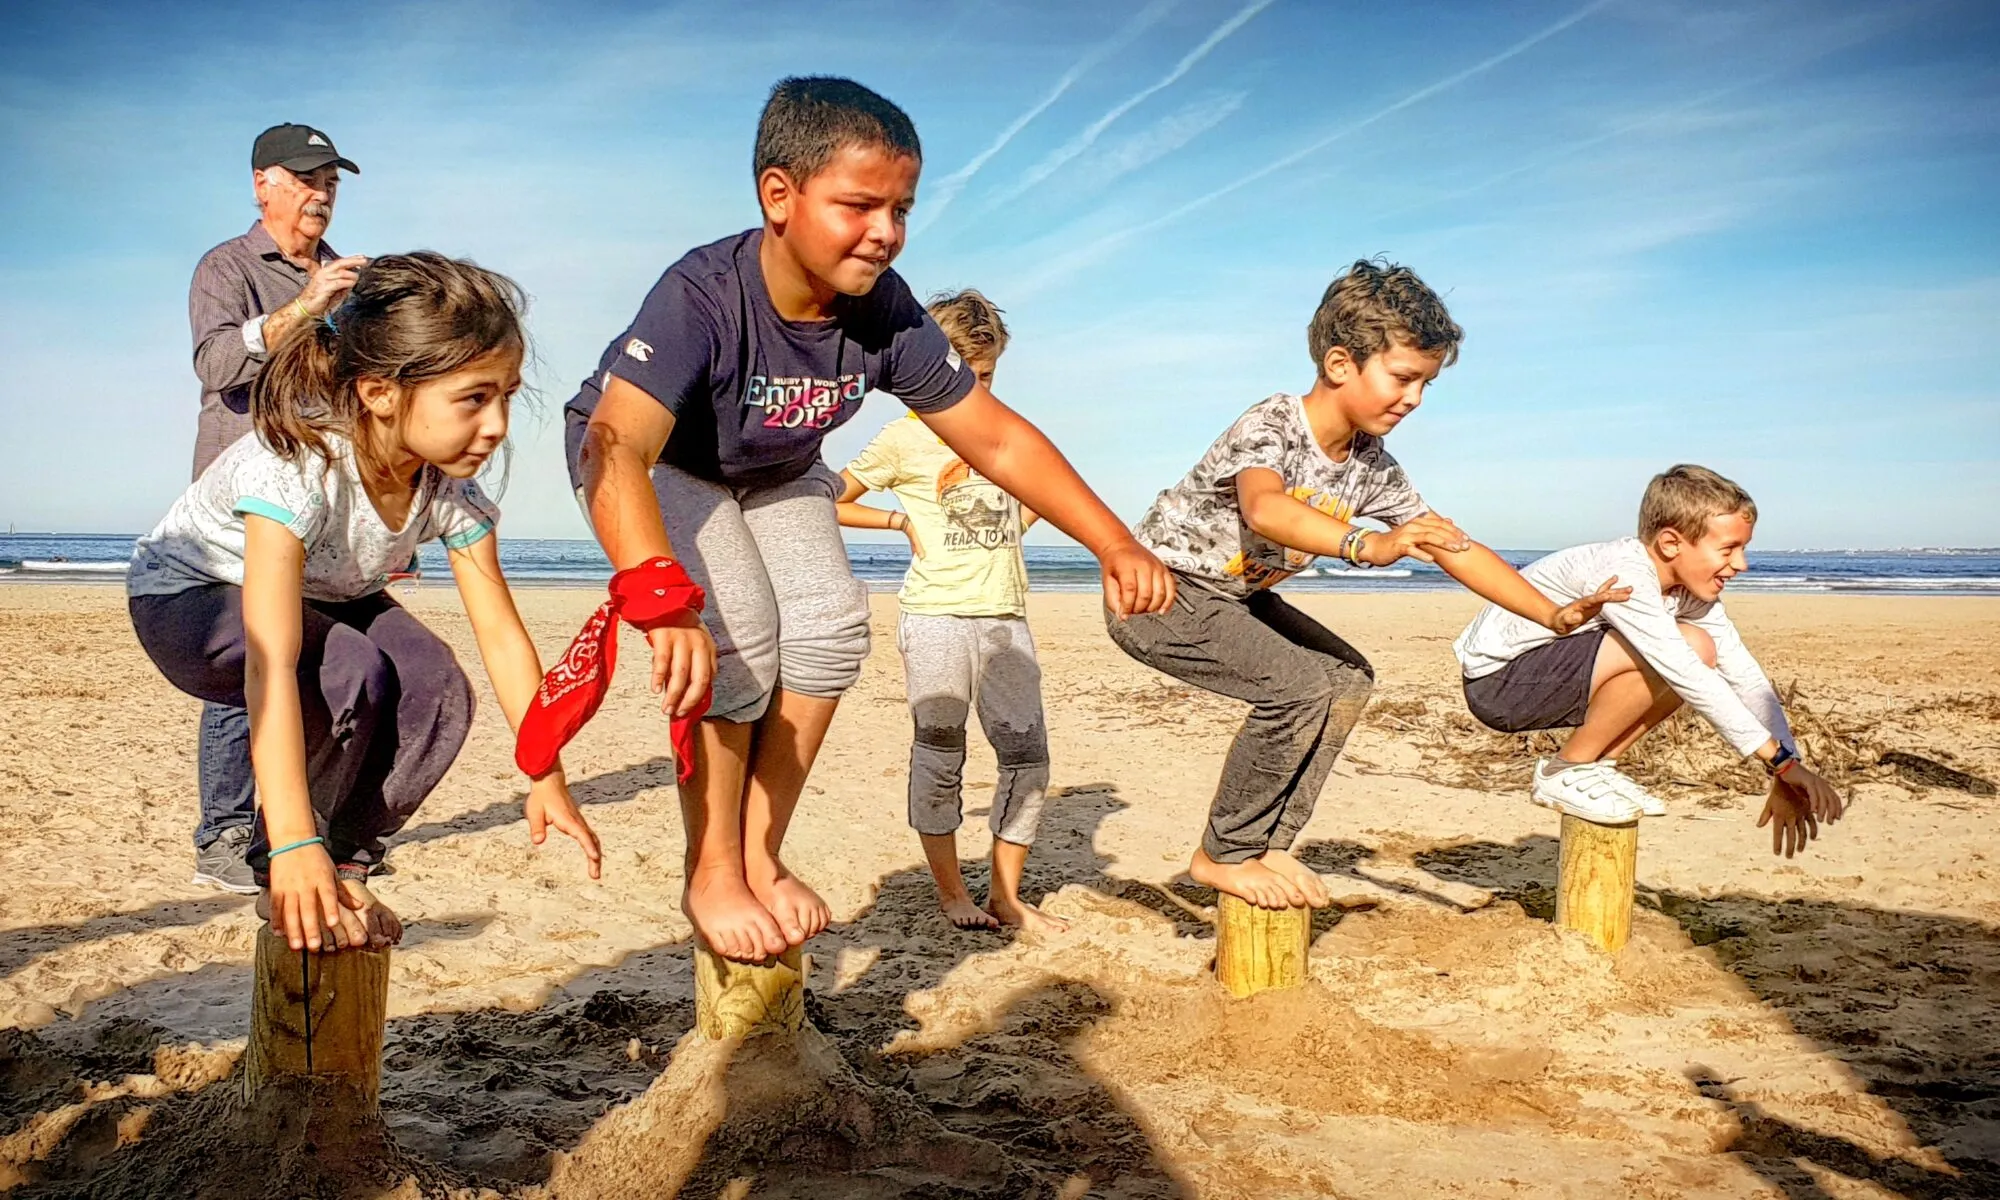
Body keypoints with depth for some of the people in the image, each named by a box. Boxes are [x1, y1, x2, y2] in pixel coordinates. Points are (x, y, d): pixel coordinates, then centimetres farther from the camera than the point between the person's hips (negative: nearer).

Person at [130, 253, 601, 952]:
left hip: (325, 599, 5)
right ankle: (285, 881, -12)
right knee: (350, 672, -34)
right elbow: (272, 661, -46)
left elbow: (502, 636, -17)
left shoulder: (453, 488, -21)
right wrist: (293, 844, -51)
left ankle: (345, 865, -2)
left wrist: (547, 778, -21)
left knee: (438, 690, -23)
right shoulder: (297, 467, -39)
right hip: (187, 596, -5)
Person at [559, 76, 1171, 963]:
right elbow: (618, 453, -51)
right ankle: (711, 878, -5)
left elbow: (995, 438, -16)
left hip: (772, 473, 5)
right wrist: (664, 606, -66)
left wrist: (1114, 545, -20)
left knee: (830, 627, -14)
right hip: (646, 458, -5)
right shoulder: (702, 297, -38)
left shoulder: (886, 315, -23)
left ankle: (761, 857, 3)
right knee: (735, 634, -25)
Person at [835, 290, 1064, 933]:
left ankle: (1006, 895, 13)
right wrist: (903, 520, 0)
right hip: (936, 615, -4)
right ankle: (950, 891, 15)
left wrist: (1016, 526, 14)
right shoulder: (905, 437, 2)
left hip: (1006, 616, 4)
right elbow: (830, 503, 6)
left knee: (1027, 754, 2)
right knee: (939, 754, 1)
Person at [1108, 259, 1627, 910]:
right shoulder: (1268, 426, -25)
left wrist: (1553, 614, -4)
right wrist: (1367, 546, -63)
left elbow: (1452, 547, 2)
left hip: (1232, 596, 9)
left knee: (1348, 678, 3)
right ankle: (1224, 856, -5)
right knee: (1299, 686, -22)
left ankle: (1269, 845, 9)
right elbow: (1264, 509, -48)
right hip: (1158, 592, -9)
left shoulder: (1370, 467, -2)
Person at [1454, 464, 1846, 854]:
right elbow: (1684, 674, -32)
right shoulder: (1622, 574, -27)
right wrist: (1781, 758, -30)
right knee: (1671, 656, -25)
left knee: (1699, 650, 0)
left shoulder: (1691, 590, 1)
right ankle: (1565, 772, -11)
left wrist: (1783, 779, -5)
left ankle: (1598, 766, 5)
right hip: (1497, 679, -9)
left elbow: (1746, 676, 0)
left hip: (1549, 680, 9)